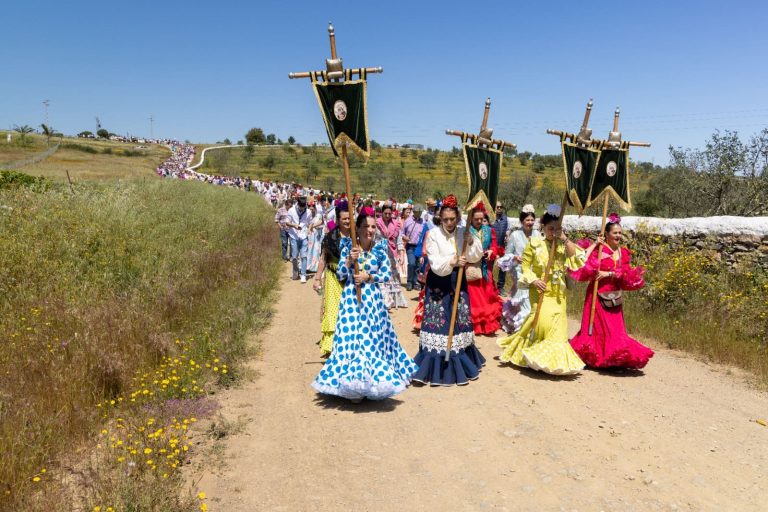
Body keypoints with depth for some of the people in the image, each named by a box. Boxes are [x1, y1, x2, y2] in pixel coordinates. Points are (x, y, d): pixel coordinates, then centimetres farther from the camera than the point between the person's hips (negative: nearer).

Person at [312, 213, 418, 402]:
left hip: (373, 299, 1)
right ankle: (354, 385, 10)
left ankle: (374, 378, 25)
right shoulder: (348, 247, -3)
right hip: (351, 298, -1)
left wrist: (368, 277, -14)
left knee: (374, 338, 8)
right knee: (351, 336, -1)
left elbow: (388, 274, -1)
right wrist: (349, 260, -19)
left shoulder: (380, 249, 0)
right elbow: (340, 276, -3)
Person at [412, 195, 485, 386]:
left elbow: (476, 257, -2)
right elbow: (435, 264, -16)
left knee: (459, 320, 10)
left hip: (457, 282, 4)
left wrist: (471, 241, -17)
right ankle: (437, 367, 4)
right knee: (439, 322, -3)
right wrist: (452, 262, -31)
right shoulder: (433, 234, -9)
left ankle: (460, 364, 25)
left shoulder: (462, 233, 3)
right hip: (438, 283, -4)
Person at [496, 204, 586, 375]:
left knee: (557, 325, 3)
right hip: (540, 290, -3)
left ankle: (552, 357, 18)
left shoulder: (563, 245, 4)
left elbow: (577, 258, -12)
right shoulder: (534, 244, -1)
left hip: (558, 292, 3)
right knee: (543, 321, -13)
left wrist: (565, 239, -15)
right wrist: (533, 280, -14)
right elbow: (525, 265, 1)